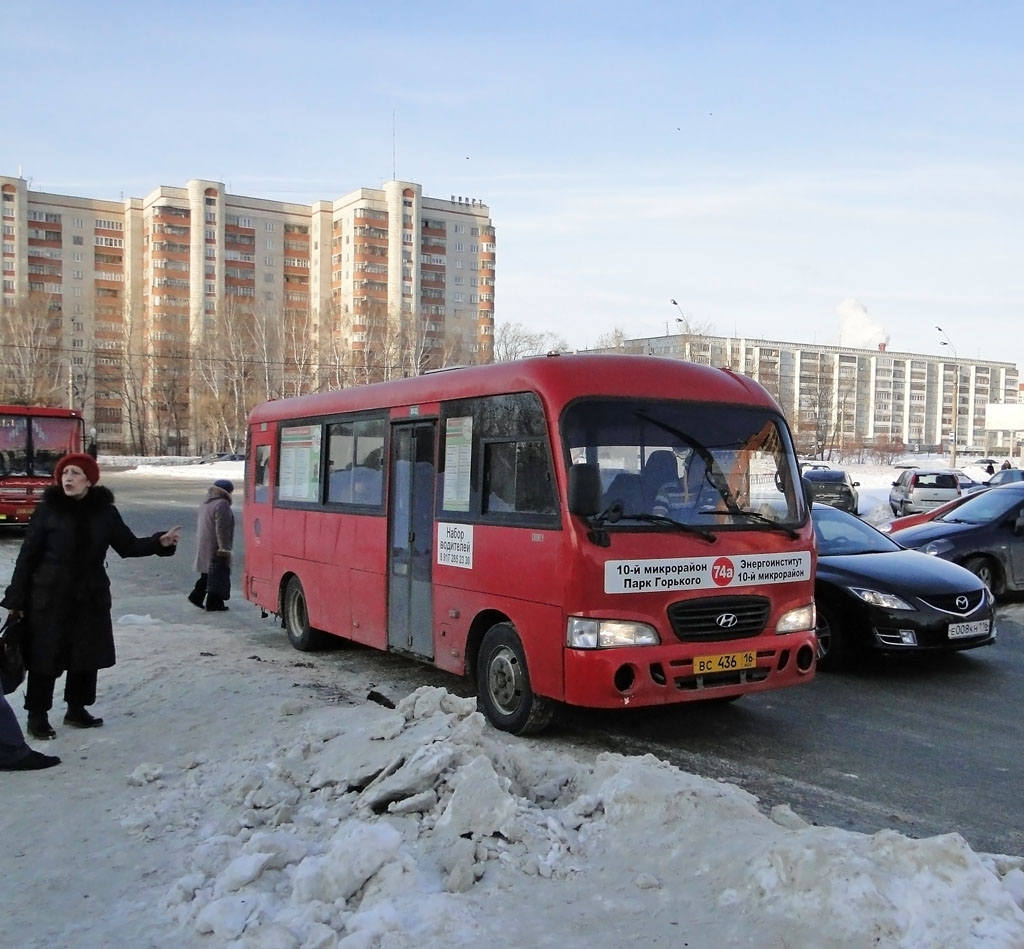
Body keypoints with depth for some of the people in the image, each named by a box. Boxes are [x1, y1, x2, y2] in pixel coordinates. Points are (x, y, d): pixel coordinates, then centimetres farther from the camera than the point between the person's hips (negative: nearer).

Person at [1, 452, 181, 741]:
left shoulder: (104, 511, 1)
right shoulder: (47, 510, -7)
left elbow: (128, 545, 7)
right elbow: (28, 555, -5)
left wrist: (160, 542, -10)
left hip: (91, 596, 4)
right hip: (49, 596, -3)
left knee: (87, 654, 12)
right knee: (45, 655, 1)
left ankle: (77, 708, 29)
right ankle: (37, 715, 15)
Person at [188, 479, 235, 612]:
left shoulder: (206, 501, 12)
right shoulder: (222, 504, -19)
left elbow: (199, 524, 21)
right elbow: (221, 529, -23)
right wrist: (224, 548, -20)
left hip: (203, 546, 9)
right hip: (216, 548, -9)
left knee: (207, 574, 19)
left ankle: (196, 596, 16)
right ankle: (214, 604, 1)